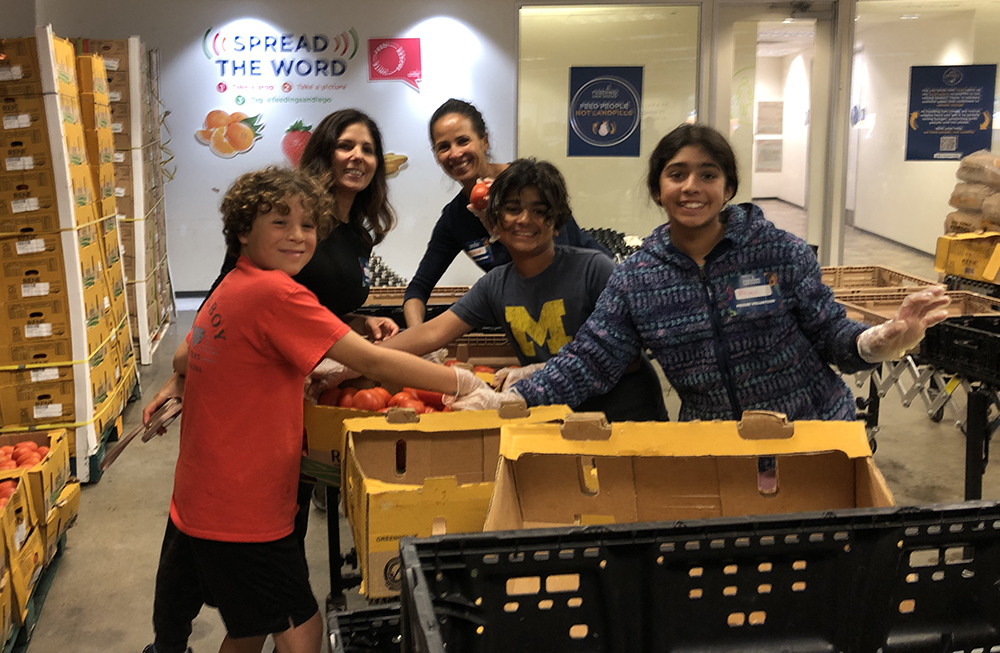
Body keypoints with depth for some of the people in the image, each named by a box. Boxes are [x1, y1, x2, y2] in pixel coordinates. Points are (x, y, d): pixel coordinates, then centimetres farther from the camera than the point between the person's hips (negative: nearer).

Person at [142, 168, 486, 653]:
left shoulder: (230, 288, 8)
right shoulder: (275, 292, -21)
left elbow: (184, 363, 20)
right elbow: (372, 362, -23)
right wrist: (464, 382, -17)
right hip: (241, 512, -9)